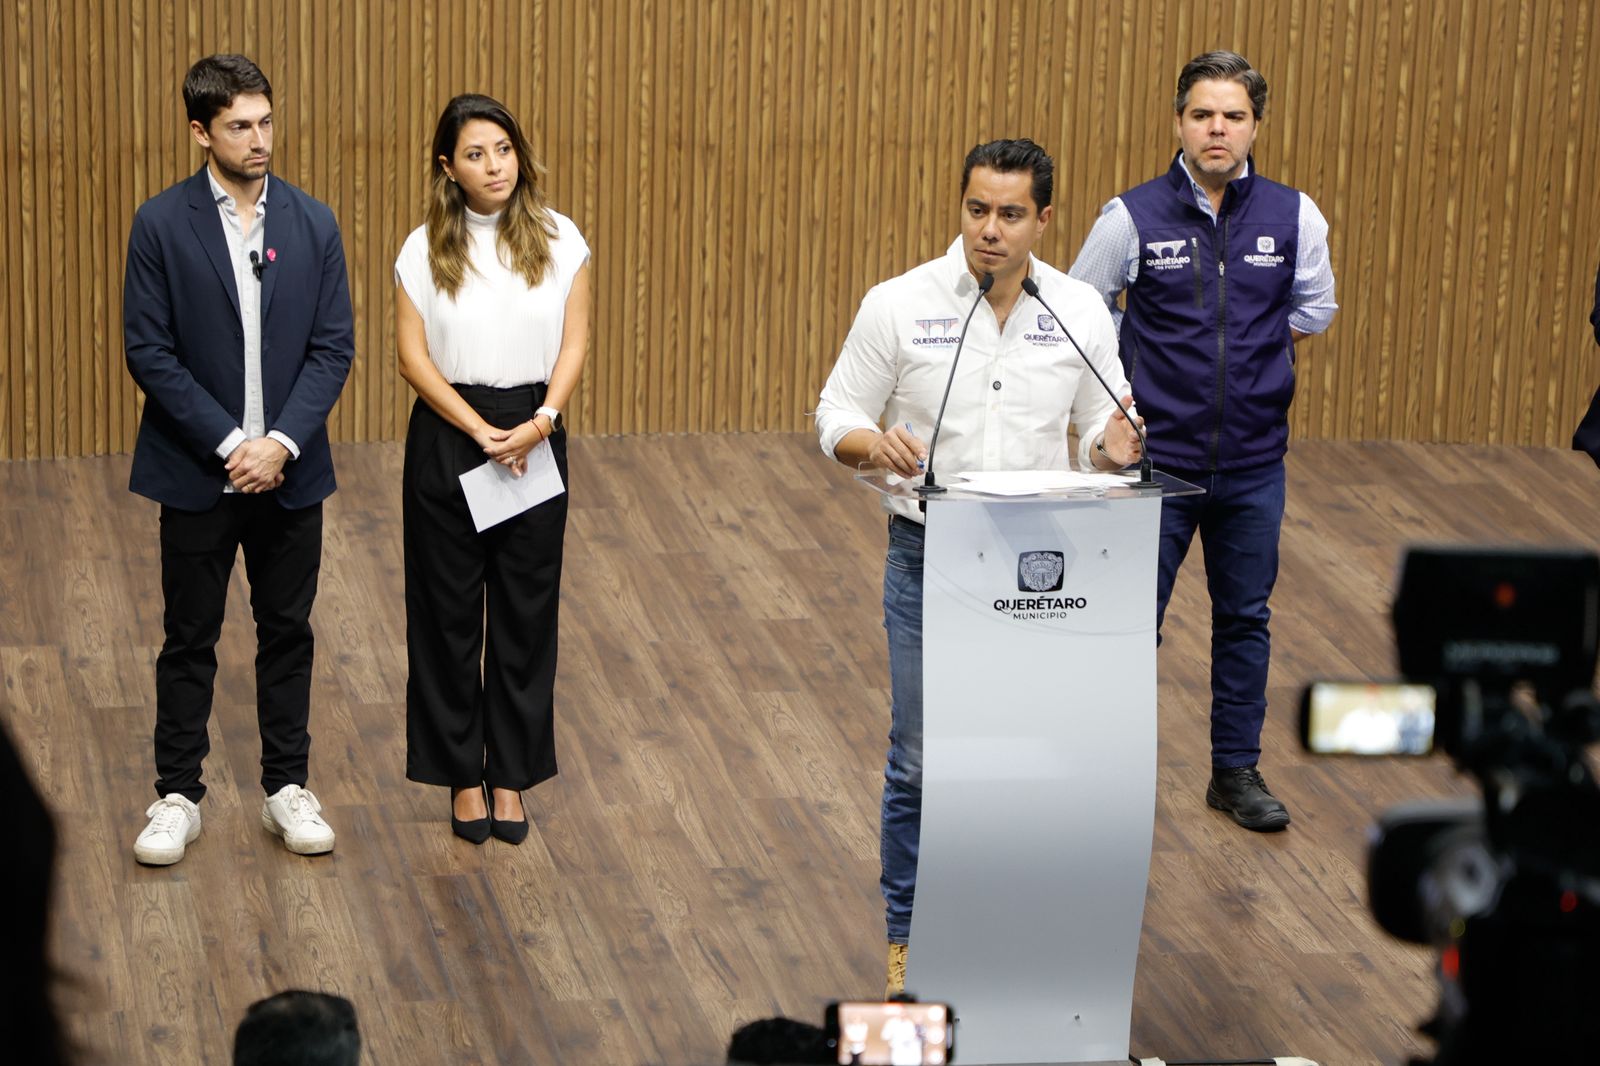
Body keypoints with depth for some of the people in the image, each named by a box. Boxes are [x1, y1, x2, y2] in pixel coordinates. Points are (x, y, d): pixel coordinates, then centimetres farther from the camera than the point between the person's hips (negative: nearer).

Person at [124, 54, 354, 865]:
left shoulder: (313, 224, 1)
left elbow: (333, 348, -1)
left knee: (287, 633, 11)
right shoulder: (161, 225, -7)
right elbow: (149, 350, -9)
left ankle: (287, 788, 22)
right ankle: (178, 796, 17)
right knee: (189, 641, 7)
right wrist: (229, 444, -15)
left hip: (288, 471, 2)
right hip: (197, 472, -2)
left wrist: (280, 442, -14)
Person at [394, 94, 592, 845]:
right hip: (446, 438, -1)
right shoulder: (425, 250, -2)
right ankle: (461, 774, 17)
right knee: (450, 610, 5)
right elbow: (414, 357, -6)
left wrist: (542, 420, -18)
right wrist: (481, 432, -16)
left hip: (534, 438, 1)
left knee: (526, 610, 6)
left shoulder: (559, 241, 0)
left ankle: (511, 774, 18)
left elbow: (574, 343, -2)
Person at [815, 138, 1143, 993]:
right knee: (920, 760, 2)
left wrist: (1113, 450, -18)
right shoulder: (899, 305, -5)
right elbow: (837, 417, 0)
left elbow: (1100, 435, 6)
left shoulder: (1081, 312, 1)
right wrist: (874, 445, -23)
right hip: (930, 559, -2)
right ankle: (911, 933, 17)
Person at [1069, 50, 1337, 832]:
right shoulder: (1133, 217, -8)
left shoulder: (1293, 217, -2)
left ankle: (1237, 771, 26)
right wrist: (1122, 389, -2)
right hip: (1157, 463, -2)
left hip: (1253, 465, 2)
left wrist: (1249, 347, 4)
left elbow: (1314, 310, 12)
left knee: (1245, 619, 13)